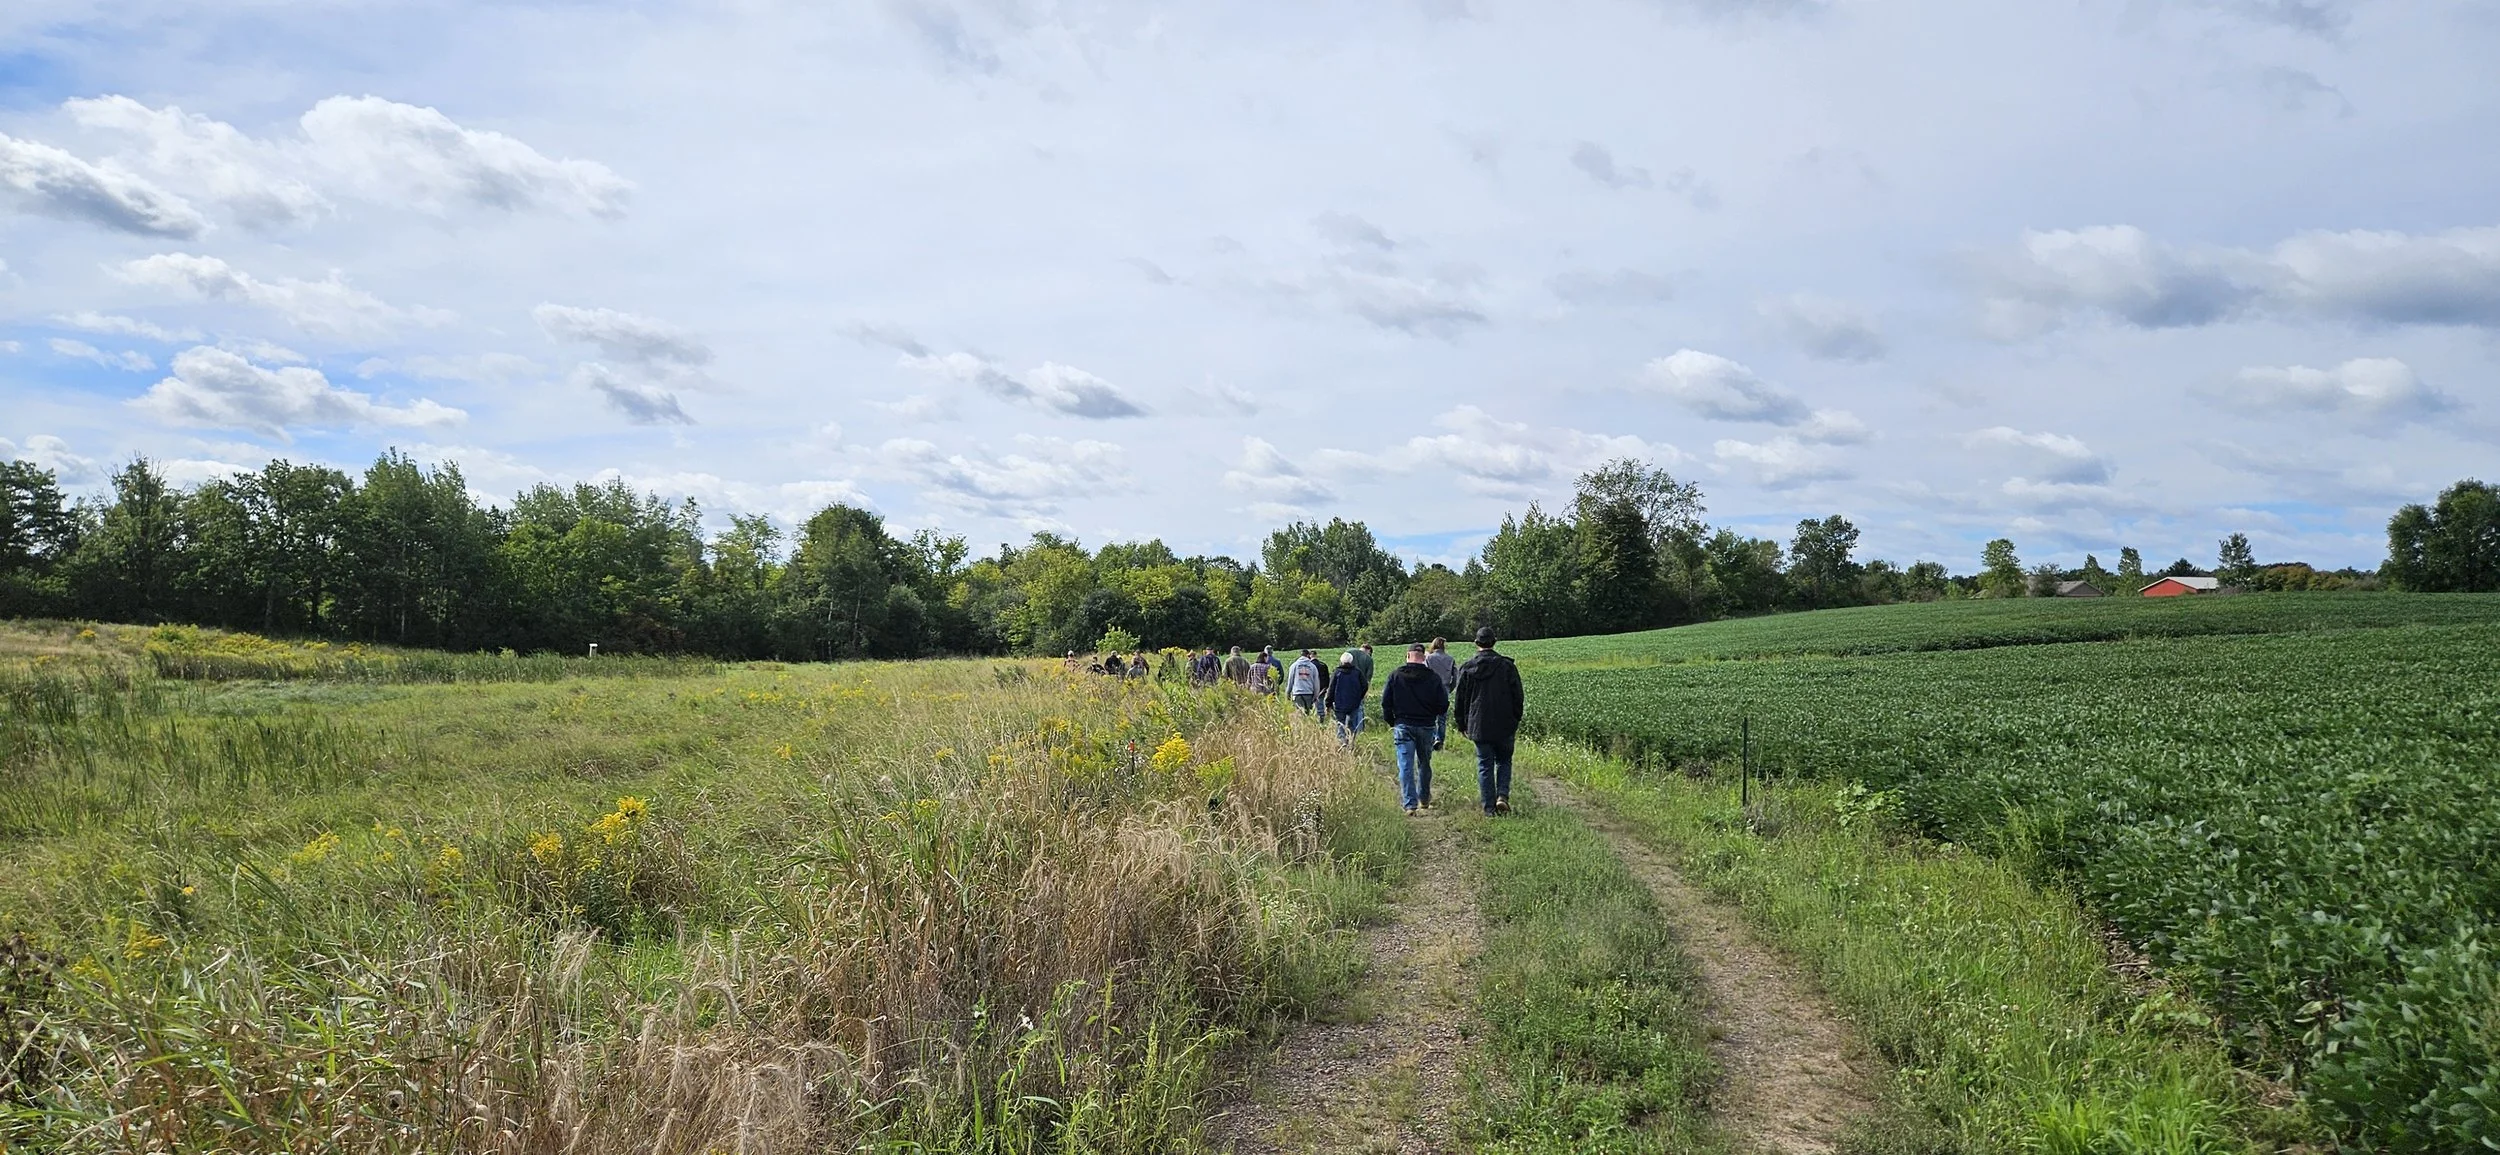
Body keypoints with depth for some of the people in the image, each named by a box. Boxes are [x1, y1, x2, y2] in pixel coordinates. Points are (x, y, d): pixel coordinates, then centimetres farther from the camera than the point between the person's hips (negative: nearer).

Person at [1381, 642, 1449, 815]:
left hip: (1403, 726, -1)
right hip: (1426, 727, 1)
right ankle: (1424, 799, 30)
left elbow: (1386, 702, -2)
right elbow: (1443, 705, -2)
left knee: (1406, 766, -1)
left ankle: (1410, 804, -9)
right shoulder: (1433, 678, -3)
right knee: (1424, 764, 18)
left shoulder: (1395, 675, -3)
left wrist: (1392, 722, 12)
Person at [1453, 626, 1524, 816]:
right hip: (1505, 726, 0)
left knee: (1485, 766, 6)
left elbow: (1460, 700, 5)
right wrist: (1515, 722, 12)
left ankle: (1489, 808, 4)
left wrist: (1462, 725, 15)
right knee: (1504, 761, 16)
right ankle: (1503, 796, -4)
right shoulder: (1507, 665, -3)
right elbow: (1518, 697, 1)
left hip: (1479, 727, 0)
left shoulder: (1467, 668, -1)